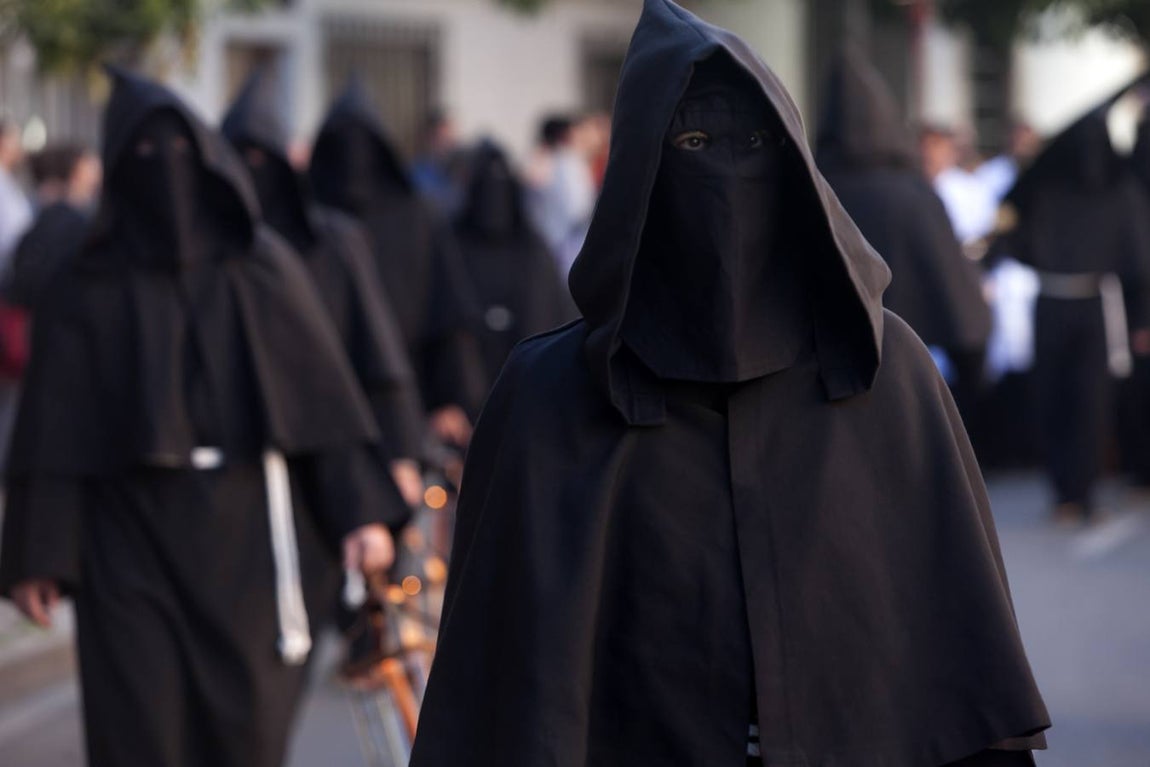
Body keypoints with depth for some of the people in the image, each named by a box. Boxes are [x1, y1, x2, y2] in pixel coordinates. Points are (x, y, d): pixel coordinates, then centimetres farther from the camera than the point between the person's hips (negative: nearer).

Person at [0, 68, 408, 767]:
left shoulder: (262, 268, 7)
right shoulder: (90, 289, 3)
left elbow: (325, 391, 3)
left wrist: (361, 510, -6)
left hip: (246, 533, 1)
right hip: (133, 544, -1)